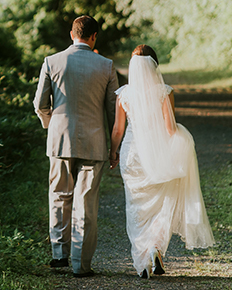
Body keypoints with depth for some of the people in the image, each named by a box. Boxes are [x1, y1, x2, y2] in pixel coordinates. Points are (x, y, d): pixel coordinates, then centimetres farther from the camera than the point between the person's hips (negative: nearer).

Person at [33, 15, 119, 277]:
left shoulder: (52, 62, -2)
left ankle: (60, 253, 15)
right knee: (86, 203, 4)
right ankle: (81, 264, 5)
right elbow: (113, 108, 2)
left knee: (60, 197, 18)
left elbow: (40, 104, 1)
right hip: (93, 143, -1)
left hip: (60, 138, 1)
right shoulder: (106, 66, -2)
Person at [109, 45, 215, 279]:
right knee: (163, 206, 14)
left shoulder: (123, 94, -4)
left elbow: (118, 129, 0)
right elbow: (170, 129, -12)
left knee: (137, 208, 11)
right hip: (159, 156, -1)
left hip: (133, 154, 1)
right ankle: (156, 247, -8)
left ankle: (142, 262, 9)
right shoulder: (164, 92, -9)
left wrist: (113, 153, 15)